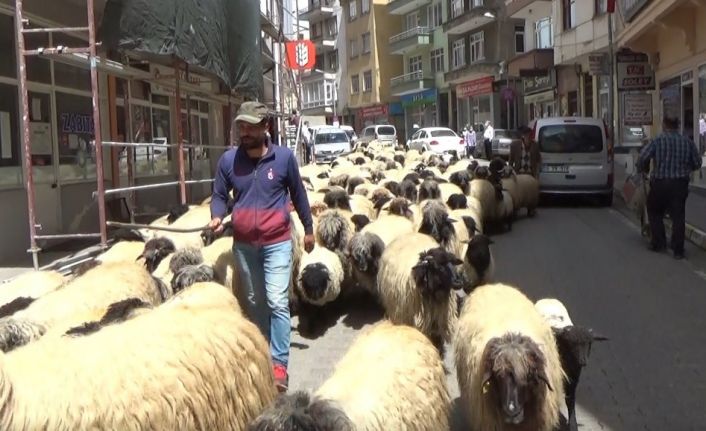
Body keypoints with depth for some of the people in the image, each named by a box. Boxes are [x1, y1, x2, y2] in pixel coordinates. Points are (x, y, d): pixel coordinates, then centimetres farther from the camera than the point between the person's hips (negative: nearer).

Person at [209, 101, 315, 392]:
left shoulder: (284, 156, -5)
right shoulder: (228, 159, -2)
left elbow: (298, 194, 6)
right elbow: (220, 195, 6)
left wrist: (308, 229, 12)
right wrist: (217, 216, -16)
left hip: (277, 242, -3)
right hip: (243, 244, 3)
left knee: (277, 302, -10)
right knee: (254, 302, 16)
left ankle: (279, 363, -5)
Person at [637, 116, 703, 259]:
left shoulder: (657, 140, -8)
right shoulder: (687, 142, 1)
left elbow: (642, 158, -15)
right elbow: (697, 163, 7)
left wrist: (643, 170, 6)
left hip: (660, 183, -2)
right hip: (680, 183, 2)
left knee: (655, 213, 19)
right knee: (678, 216, 6)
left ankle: (659, 243, 18)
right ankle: (678, 250, 5)